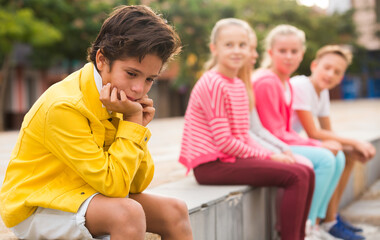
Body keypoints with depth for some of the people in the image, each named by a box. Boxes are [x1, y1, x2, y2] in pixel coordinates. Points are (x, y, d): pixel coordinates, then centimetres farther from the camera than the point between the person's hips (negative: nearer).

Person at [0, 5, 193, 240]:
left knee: (175, 211, -4)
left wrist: (138, 127, -13)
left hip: (81, 195, 8)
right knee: (128, 212, -32)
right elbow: (112, 185, -26)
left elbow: (137, 185, 1)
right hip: (35, 207, -8)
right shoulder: (63, 107, -26)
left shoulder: (123, 100, -2)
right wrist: (132, 122, -23)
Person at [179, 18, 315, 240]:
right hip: (211, 164, -9)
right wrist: (267, 156, -11)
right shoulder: (213, 84, -15)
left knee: (306, 173, 6)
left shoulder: (240, 85, 14)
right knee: (296, 176, -18)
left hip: (233, 157, 9)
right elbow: (223, 141, -17)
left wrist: (270, 154, -1)